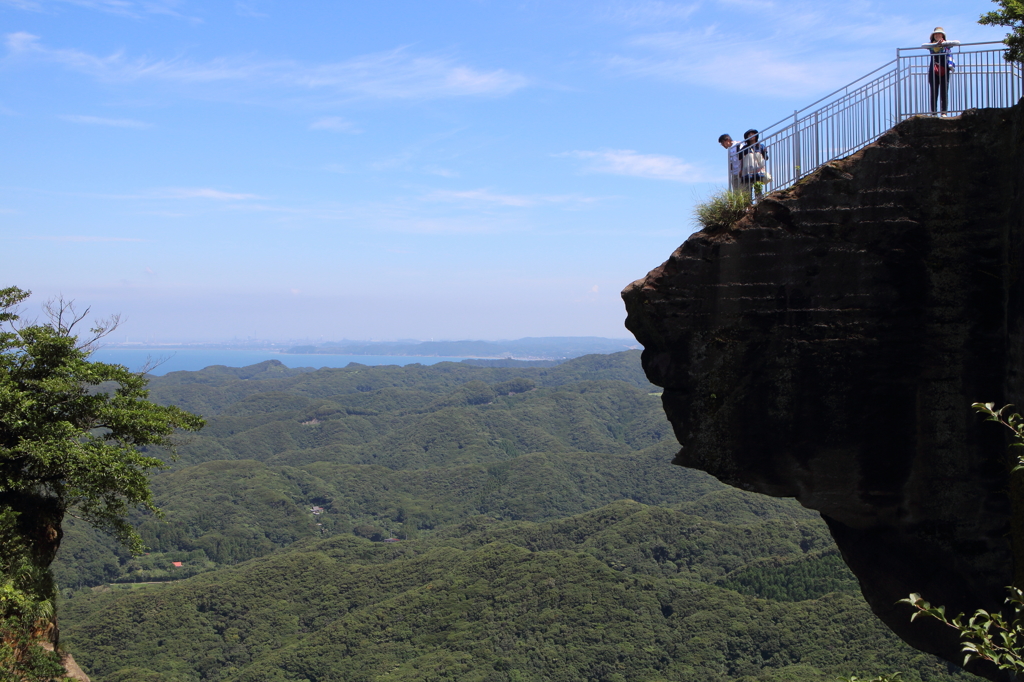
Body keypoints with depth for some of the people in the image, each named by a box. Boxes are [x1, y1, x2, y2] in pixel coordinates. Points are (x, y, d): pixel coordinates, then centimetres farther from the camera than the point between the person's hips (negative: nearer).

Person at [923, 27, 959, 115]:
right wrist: (936, 44, -21)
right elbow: (923, 45, -10)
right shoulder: (931, 45, 9)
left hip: (944, 71, -1)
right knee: (934, 94, -2)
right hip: (933, 71, 1)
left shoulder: (946, 44, 8)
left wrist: (943, 43, -13)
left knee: (944, 93, -4)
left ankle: (944, 113, -6)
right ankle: (934, 113, -3)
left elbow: (958, 42, -6)